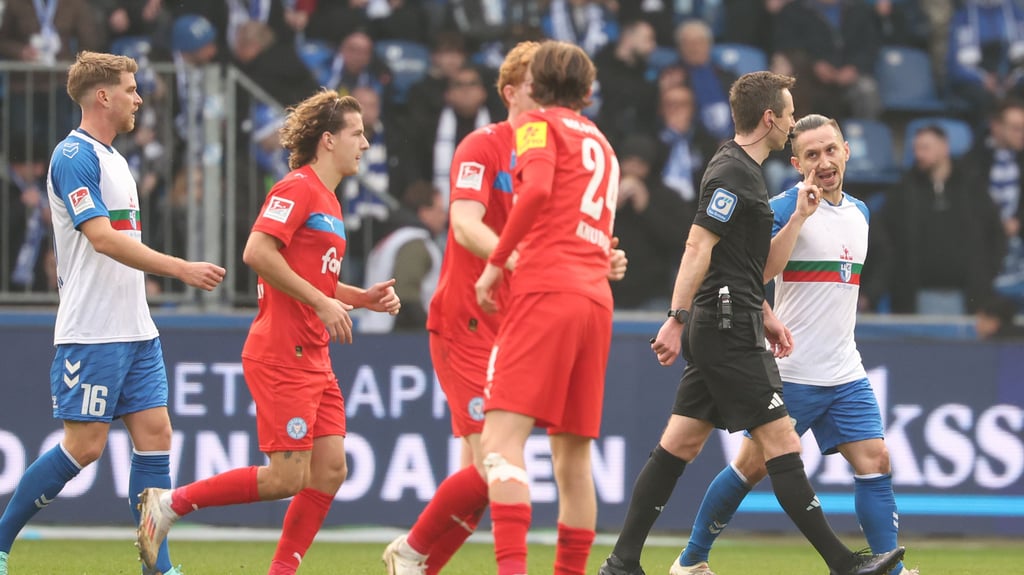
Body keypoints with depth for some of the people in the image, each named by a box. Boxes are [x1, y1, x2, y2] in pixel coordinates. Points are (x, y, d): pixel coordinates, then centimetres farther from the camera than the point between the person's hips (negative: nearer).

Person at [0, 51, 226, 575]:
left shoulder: (111, 157, 17)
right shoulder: (75, 157, -13)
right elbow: (103, 238, -22)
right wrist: (182, 269, -25)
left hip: (134, 330, 9)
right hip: (92, 332, -9)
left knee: (154, 435, 2)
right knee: (84, 446, -8)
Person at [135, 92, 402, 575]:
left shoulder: (328, 203, 20)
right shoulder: (297, 189, -10)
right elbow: (257, 252, -23)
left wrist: (362, 297, 13)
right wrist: (323, 302, -20)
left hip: (313, 360, 10)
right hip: (281, 353, -10)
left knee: (330, 470, 2)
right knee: (288, 476, -10)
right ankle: (170, 504, 0)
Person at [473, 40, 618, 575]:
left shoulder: (537, 124, 5)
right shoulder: (601, 143, 27)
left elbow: (537, 189, -14)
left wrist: (496, 262, -8)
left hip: (546, 290, -7)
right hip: (595, 298, 7)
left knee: (501, 438, -16)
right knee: (572, 456, 10)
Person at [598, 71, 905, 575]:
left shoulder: (740, 169, 18)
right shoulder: (733, 173, -14)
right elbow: (698, 246, -20)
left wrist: (764, 315, 27)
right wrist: (677, 320, -23)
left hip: (719, 327, 10)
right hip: (729, 331, -10)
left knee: (680, 445, 8)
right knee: (781, 442, -8)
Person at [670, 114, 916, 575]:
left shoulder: (859, 212, 12)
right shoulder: (784, 208, -10)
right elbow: (757, 272, -26)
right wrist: (800, 213, -29)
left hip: (845, 374, 6)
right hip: (791, 372, -6)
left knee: (874, 462, -6)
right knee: (752, 466, 0)